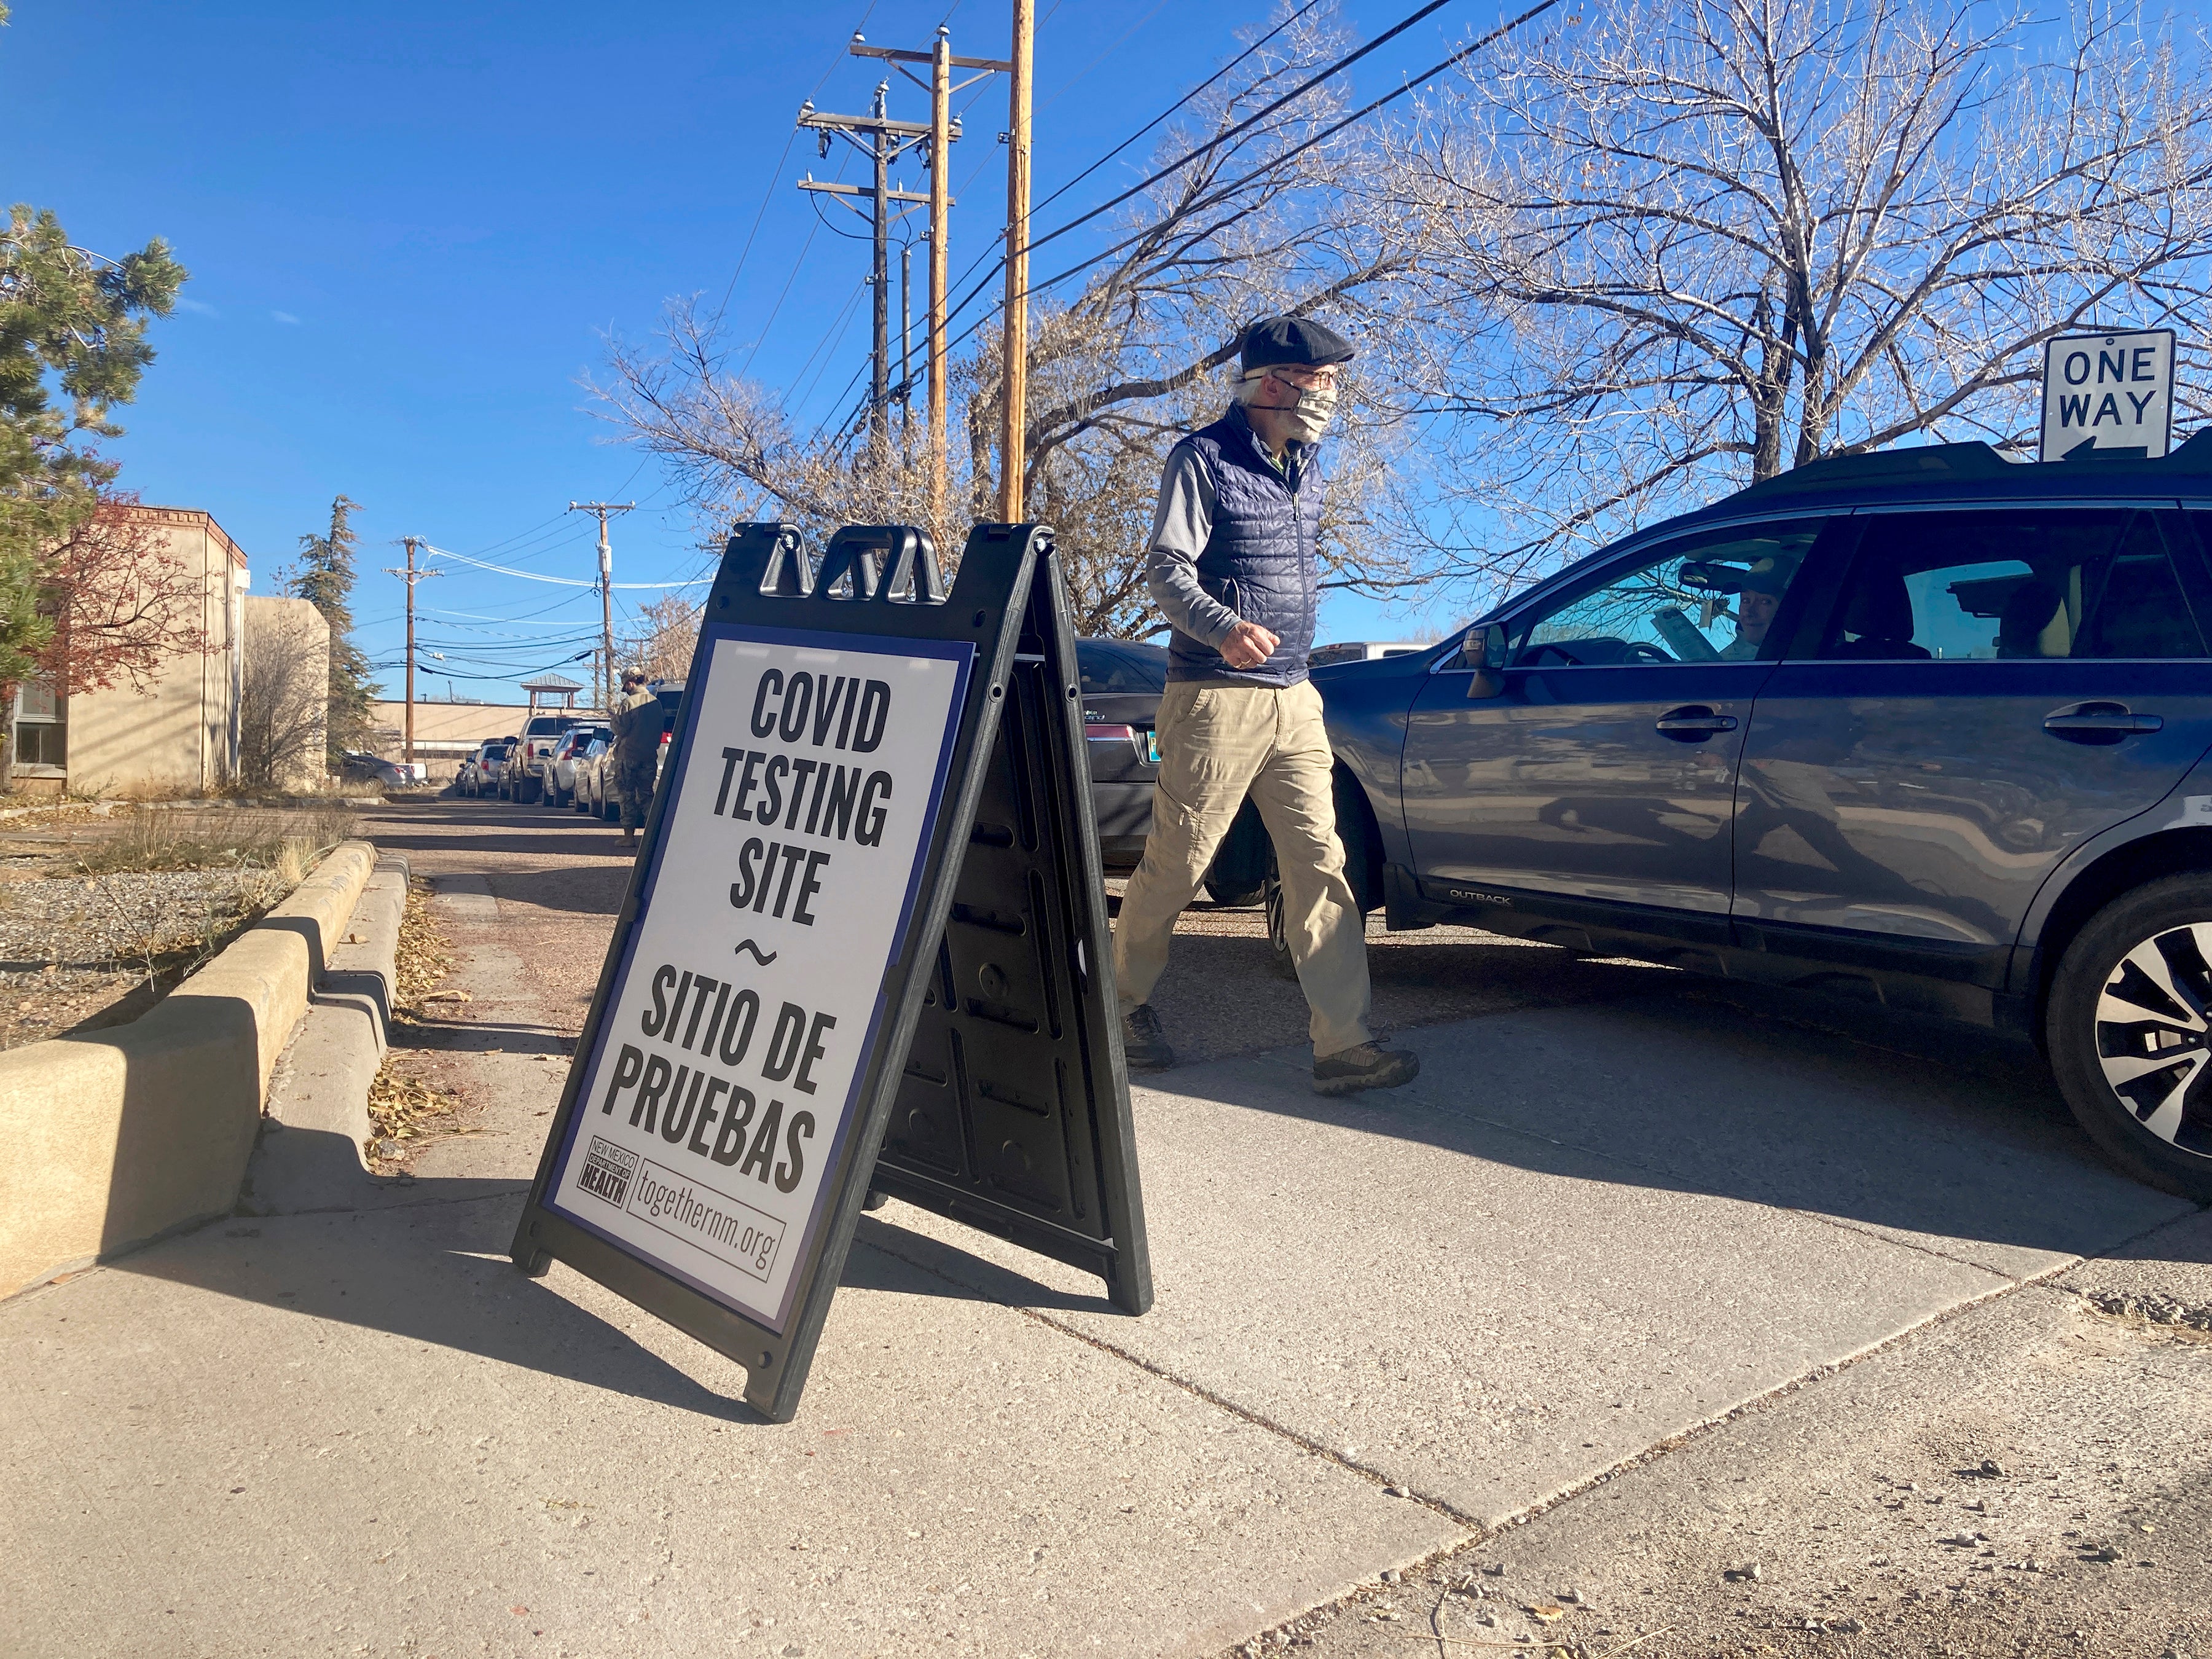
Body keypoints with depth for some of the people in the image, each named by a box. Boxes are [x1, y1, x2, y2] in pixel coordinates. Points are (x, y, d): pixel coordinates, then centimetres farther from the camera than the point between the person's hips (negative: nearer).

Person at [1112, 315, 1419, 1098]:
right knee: (1176, 863, 1)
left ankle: (1344, 1045, -1)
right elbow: (1166, 567, -15)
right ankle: (1124, 1001, 24)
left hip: (1294, 697, 7)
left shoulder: (1305, 468, 16)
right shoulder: (1204, 459, -6)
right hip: (1215, 697, -6)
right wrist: (1224, 628, -32)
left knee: (1320, 862, -1)